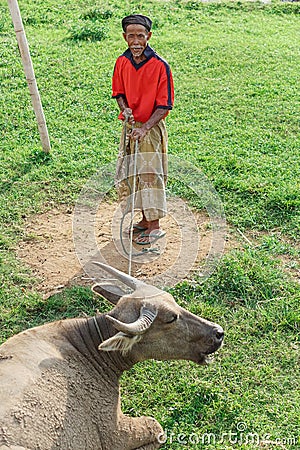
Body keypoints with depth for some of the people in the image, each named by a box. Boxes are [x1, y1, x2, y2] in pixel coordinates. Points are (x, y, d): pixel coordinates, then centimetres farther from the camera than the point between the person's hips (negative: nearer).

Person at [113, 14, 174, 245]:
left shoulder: (160, 66, -15)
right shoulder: (122, 62, 1)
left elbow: (164, 105, -14)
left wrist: (145, 128, -24)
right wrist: (125, 109, -9)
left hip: (151, 128, -6)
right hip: (130, 126, 6)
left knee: (150, 174, -1)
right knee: (130, 174, 12)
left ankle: (155, 226, 11)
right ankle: (145, 220, 28)